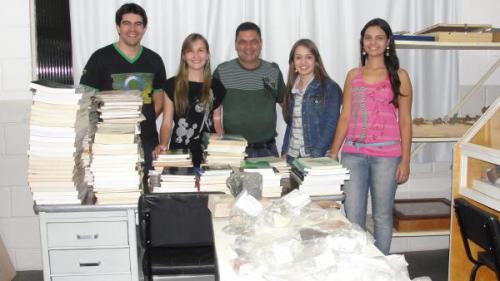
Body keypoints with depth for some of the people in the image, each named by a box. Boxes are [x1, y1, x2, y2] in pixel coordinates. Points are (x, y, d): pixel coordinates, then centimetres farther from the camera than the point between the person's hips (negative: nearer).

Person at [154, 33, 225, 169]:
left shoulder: (216, 86, 6)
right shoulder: (172, 85, 1)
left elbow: (216, 121, 11)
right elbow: (167, 122, 0)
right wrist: (163, 145, -18)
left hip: (208, 152, 1)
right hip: (179, 151, -1)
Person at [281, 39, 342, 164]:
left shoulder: (330, 88, -4)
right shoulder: (292, 89, 11)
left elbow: (331, 125, -10)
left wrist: (315, 156, -18)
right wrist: (284, 153, 6)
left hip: (318, 158, -4)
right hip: (291, 157, 4)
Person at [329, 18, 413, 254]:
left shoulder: (398, 76, 4)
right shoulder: (353, 75, 11)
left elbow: (405, 120, 2)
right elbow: (344, 117, 10)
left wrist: (405, 160, -4)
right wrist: (333, 154, 6)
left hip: (386, 154, -2)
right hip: (353, 153, 2)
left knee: (382, 215, 7)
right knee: (352, 216, 3)